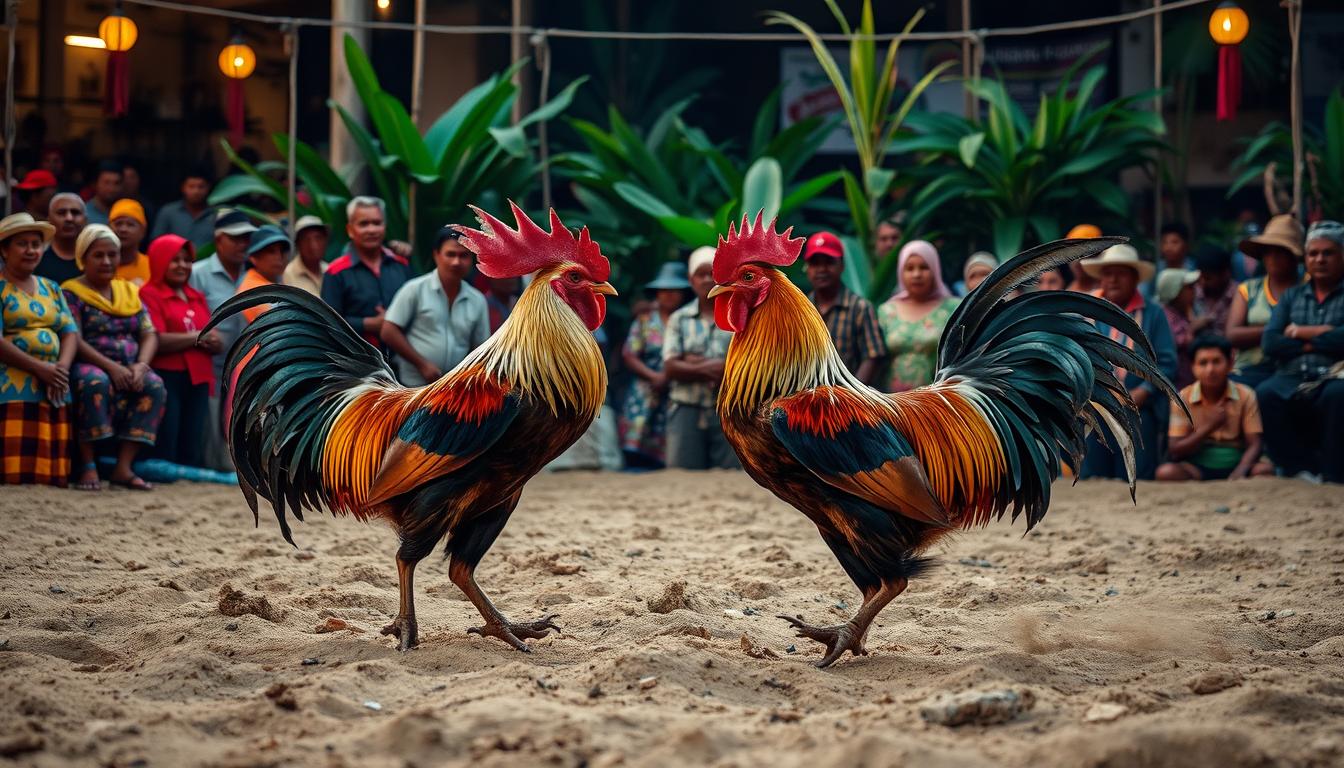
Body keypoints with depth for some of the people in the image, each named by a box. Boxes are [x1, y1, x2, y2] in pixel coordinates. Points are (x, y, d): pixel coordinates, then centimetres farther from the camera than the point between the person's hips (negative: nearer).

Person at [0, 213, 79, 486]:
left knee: (51, 472, 1)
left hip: (53, 390, 6)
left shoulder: (51, 288, 19)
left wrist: (62, 368, -8)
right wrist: (40, 369, -16)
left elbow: (71, 332, 11)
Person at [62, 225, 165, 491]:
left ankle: (124, 466, -27)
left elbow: (150, 334, 10)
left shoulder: (130, 292, 20)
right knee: (95, 383, -38)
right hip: (90, 366, -5)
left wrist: (141, 365, -12)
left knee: (154, 385, -26)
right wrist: (110, 366, -23)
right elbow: (74, 339, -10)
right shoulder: (72, 292, 3)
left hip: (129, 370, 5)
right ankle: (88, 467, -34)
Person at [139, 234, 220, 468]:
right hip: (166, 378, -7)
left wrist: (213, 342, -8)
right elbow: (157, 341, -15)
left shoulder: (198, 298, 20)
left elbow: (218, 344, 17)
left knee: (193, 451, 8)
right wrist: (197, 337, -6)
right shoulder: (149, 295, -2)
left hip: (198, 380, 7)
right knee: (165, 450, -8)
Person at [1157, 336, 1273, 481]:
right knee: (1166, 472, -32)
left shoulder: (1245, 396, -1)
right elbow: (1176, 452, -4)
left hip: (1236, 464, 0)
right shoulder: (1182, 398, -1)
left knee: (1265, 469, -31)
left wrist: (1239, 474, -28)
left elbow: (1254, 445, -8)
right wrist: (1208, 427, -15)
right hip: (1198, 468, 0)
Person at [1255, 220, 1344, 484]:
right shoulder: (1291, 296, 21)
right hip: (1292, 379, 3)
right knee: (1265, 394, -30)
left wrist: (1302, 333, 2)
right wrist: (1322, 337, -1)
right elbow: (1270, 343, 6)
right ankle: (1305, 469, -19)